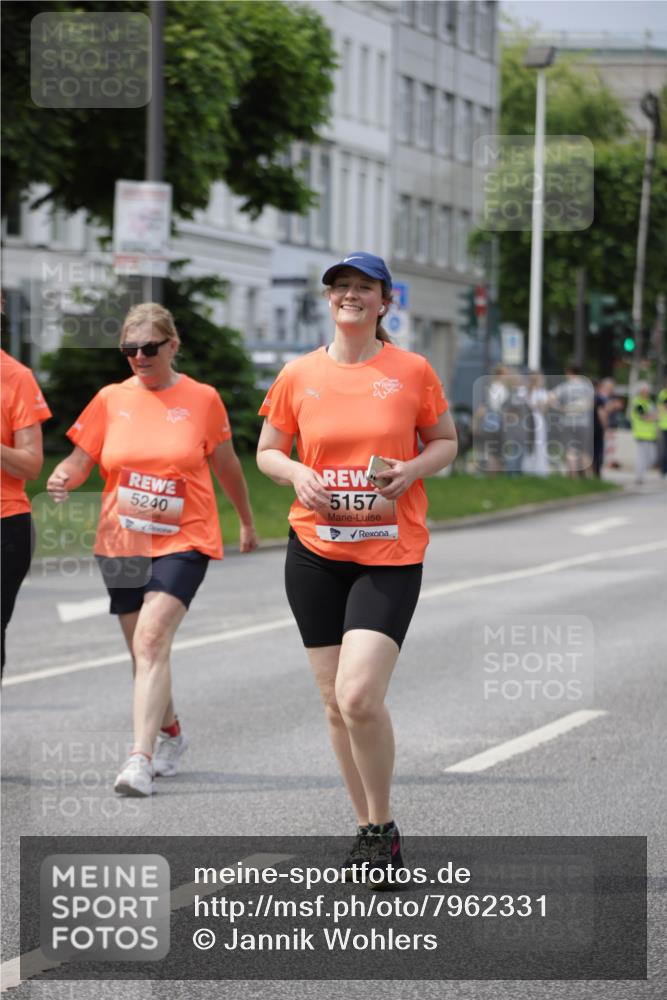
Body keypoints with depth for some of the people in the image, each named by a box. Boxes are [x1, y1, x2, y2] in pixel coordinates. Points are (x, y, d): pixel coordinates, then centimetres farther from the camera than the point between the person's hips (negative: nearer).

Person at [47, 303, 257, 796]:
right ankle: (170, 734, 38)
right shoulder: (111, 399, 4)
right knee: (144, 651, 12)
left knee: (152, 640, -21)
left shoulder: (203, 399, 0)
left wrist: (247, 523, 23)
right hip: (122, 545, 4)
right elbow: (78, 461, 3)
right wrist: (61, 479, -20)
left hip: (183, 540, -4)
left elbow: (226, 466, 12)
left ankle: (140, 760, -28)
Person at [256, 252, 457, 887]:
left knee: (360, 696, -17)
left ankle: (383, 826, 3)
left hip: (390, 555, -3)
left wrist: (411, 469, -10)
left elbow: (446, 442, 10)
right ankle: (367, 828, 23)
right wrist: (297, 474, -8)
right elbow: (267, 451, 14)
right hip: (315, 550, 3)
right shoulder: (299, 375, 4)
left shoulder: (412, 371, -1)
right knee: (335, 701, 7)